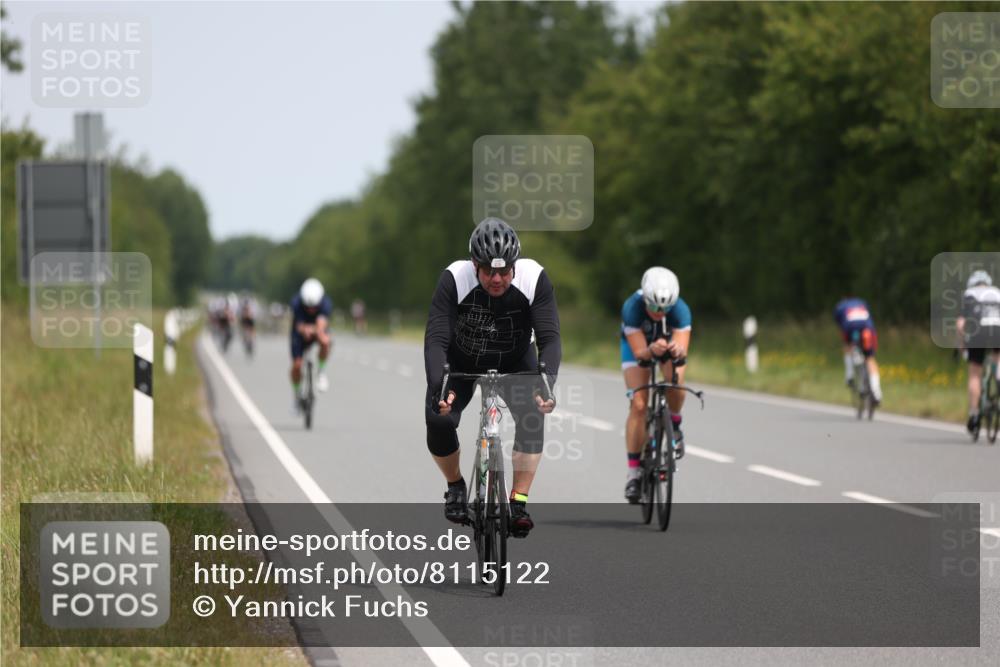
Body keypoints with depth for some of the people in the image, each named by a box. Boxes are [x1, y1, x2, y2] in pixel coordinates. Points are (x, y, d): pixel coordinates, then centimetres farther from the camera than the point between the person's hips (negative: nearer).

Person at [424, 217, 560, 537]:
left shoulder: (534, 278, -29)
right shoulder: (454, 279, -32)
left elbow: (550, 337, -31)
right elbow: (436, 339, -34)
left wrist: (547, 383, -48)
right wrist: (438, 387, -50)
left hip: (515, 361, 0)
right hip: (461, 362, 0)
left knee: (533, 413, -26)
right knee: (438, 421, -21)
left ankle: (519, 502, -15)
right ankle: (455, 485, 9)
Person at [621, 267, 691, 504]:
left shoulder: (680, 310, -35)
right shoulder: (632, 308, -37)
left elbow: (683, 349, -40)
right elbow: (639, 352, -36)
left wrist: (677, 351, -63)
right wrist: (652, 350, -58)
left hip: (670, 342, 1)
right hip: (637, 344, -1)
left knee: (675, 381, -30)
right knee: (639, 405, -14)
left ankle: (674, 424, 2)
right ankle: (634, 471, -7)